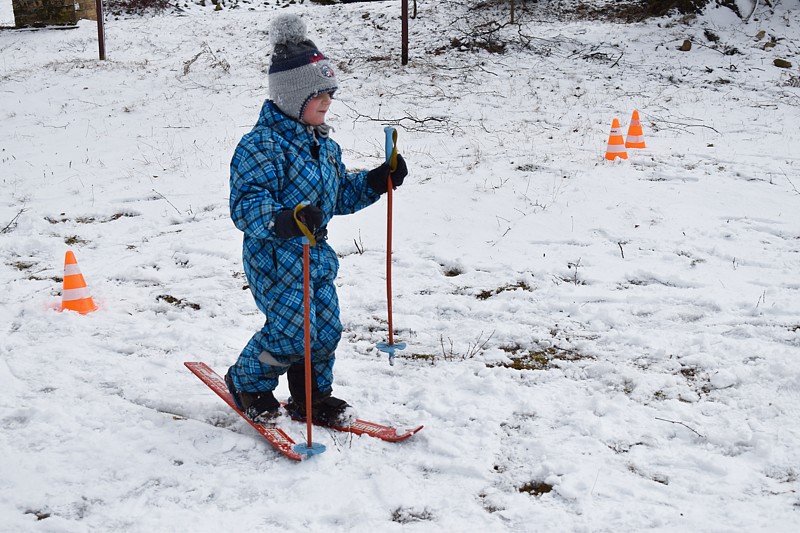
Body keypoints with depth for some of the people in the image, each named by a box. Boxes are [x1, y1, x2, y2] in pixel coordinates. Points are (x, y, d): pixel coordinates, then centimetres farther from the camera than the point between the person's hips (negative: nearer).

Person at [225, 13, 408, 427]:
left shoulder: (325, 145, 11)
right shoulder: (263, 146, -18)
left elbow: (339, 195, 21)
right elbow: (246, 206, -26)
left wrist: (376, 181, 7)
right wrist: (282, 220, -44)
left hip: (316, 254, 8)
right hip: (274, 257, -8)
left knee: (326, 328, 8)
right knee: (294, 330, -11)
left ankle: (312, 397, 28)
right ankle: (247, 382, 16)